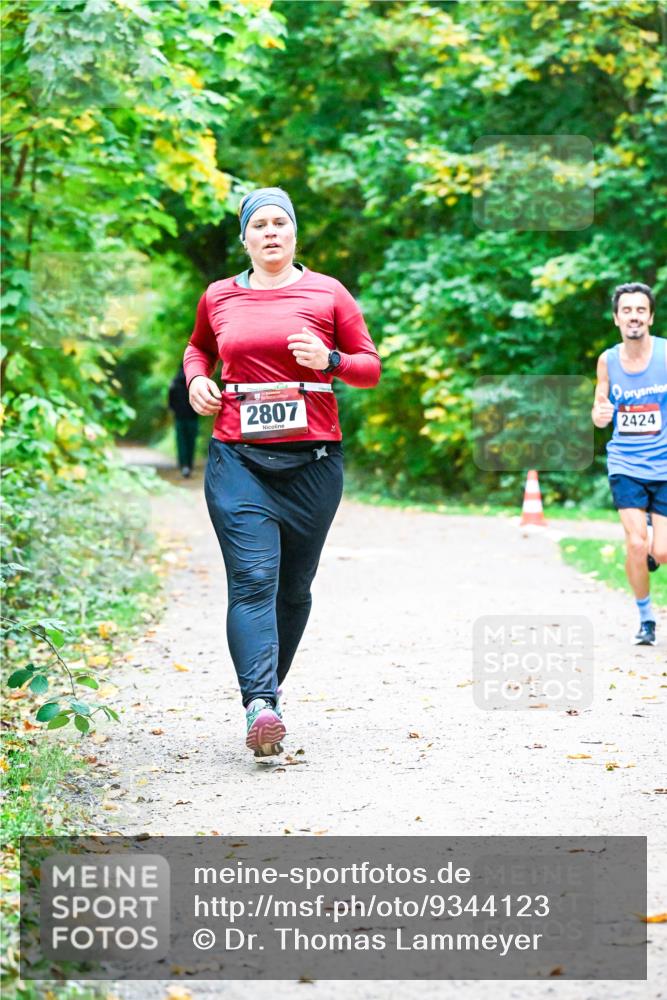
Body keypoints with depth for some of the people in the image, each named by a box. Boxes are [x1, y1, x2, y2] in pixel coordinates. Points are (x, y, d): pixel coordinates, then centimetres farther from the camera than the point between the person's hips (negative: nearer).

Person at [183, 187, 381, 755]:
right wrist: (196, 379, 10)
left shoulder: (327, 294, 5)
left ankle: (268, 688, 25)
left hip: (312, 458, 0)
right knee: (252, 580, -14)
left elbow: (371, 367, 9)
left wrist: (329, 361, -10)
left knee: (294, 586, 7)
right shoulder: (219, 297, 11)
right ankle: (261, 705, -25)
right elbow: (199, 347, 31)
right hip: (238, 458, 0)